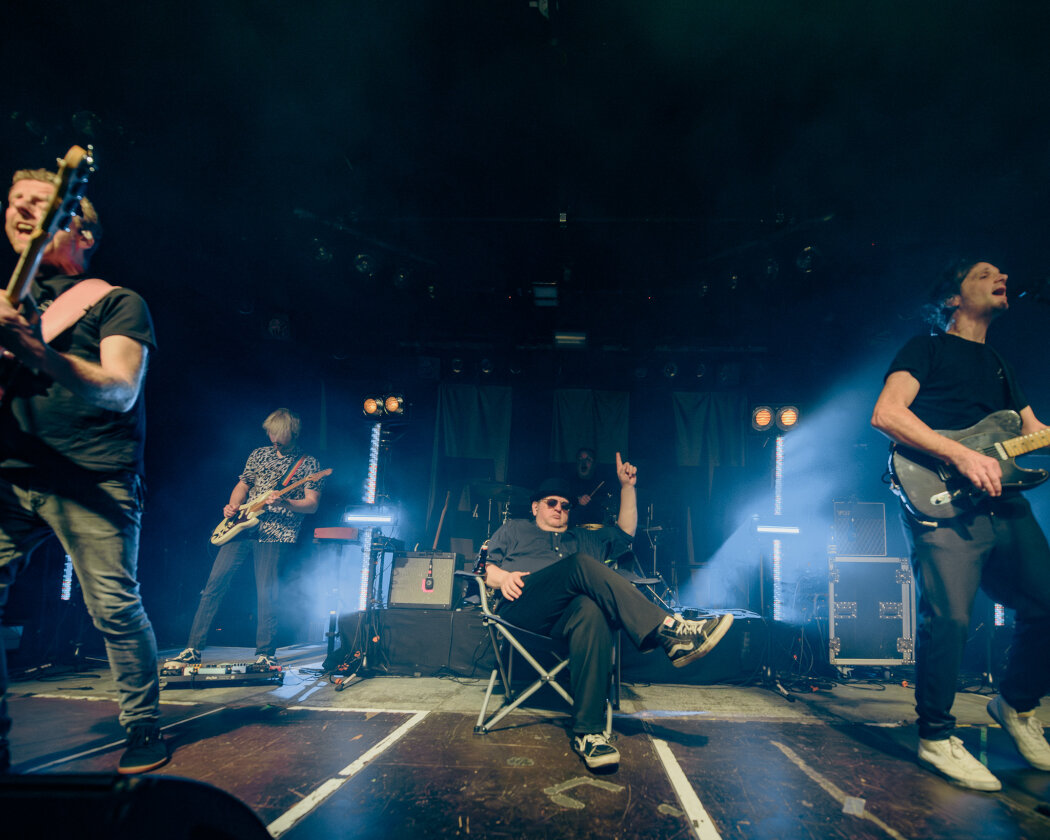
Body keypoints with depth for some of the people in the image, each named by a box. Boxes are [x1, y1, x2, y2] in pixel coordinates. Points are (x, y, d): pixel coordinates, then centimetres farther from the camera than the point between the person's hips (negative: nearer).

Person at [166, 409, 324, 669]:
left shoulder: (308, 463, 2)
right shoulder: (259, 454, 15)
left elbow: (312, 504, -4)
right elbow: (242, 485, 21)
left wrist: (284, 503, -21)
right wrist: (233, 506, 1)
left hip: (277, 535, -4)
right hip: (243, 528, 4)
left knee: (266, 594, -7)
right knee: (214, 584, -1)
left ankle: (265, 655, 7)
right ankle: (193, 650, 7)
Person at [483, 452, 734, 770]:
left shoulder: (583, 539, 38)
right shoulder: (512, 530, 30)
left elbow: (625, 532, 32)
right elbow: (484, 568, 18)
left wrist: (627, 486, 24)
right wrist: (503, 577, -5)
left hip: (565, 615, 3)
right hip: (521, 607, -2)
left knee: (592, 611, -39)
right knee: (582, 565, -32)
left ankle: (588, 732, -44)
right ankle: (669, 632, -39)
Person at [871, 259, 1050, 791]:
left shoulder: (999, 367, 30)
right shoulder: (928, 348, 6)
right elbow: (886, 414, -10)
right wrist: (962, 455, -18)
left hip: (1004, 503, 8)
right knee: (949, 617, -17)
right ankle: (936, 737, 3)